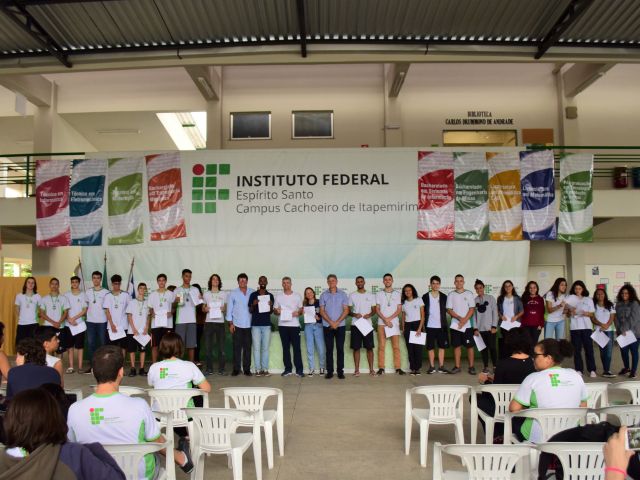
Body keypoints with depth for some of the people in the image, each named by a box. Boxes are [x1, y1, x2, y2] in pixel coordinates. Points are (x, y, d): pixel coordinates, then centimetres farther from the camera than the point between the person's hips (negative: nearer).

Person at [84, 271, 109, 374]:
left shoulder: (105, 292, 0)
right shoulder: (88, 292, 9)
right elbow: (86, 307, 15)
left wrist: (109, 319, -3)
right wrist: (86, 315, 4)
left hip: (102, 321, -3)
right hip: (90, 321, 3)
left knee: (102, 343, 1)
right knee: (90, 343, 3)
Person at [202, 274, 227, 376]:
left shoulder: (223, 294, 12)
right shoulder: (206, 294, 11)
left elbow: (226, 308, 13)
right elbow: (203, 308, 13)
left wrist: (223, 309, -8)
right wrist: (205, 309, -9)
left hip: (220, 322, 0)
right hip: (209, 322, 0)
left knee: (221, 346, -2)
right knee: (208, 346, -2)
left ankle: (221, 369, 6)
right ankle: (209, 369, 6)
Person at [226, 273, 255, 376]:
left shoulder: (253, 293, 2)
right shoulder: (233, 293, 2)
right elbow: (229, 309, 3)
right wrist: (230, 323, -1)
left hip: (249, 325, 0)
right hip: (237, 325, 0)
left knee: (248, 347, 4)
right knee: (237, 347, 2)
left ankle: (247, 369, 12)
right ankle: (236, 369, 9)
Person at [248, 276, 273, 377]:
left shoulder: (270, 295, 9)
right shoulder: (253, 295, 4)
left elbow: (271, 311, 13)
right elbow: (250, 310, 6)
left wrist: (271, 306, -8)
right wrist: (253, 304, -14)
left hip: (267, 324, 2)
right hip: (255, 324, -1)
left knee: (265, 348, 3)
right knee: (256, 348, -1)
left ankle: (265, 369, 7)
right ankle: (258, 369, 3)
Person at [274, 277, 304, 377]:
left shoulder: (297, 296, 6)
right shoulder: (278, 296, 8)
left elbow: (301, 309, 8)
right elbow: (274, 310, 10)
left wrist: (298, 313, -13)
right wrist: (277, 311, -12)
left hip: (294, 325, -1)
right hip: (282, 325, 2)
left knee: (297, 347, -3)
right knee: (286, 347, 6)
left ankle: (299, 369, 1)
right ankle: (288, 369, 13)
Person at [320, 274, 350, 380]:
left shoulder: (342, 294, 3)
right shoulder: (324, 295, 4)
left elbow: (346, 310, -1)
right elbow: (321, 311, 1)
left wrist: (337, 322, -11)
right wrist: (331, 322, -10)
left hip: (340, 325, 0)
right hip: (327, 326, 0)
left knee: (340, 349, 1)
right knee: (329, 349, 3)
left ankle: (340, 371, 7)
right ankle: (329, 371, 7)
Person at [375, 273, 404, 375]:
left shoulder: (397, 294, 9)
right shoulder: (379, 294, 8)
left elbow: (399, 309, 3)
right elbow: (377, 309, 3)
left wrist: (389, 319, -10)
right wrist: (385, 320, -10)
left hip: (394, 323, 0)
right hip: (381, 323, 0)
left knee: (396, 346, -2)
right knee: (381, 346, -1)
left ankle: (398, 368, 1)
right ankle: (381, 368, 3)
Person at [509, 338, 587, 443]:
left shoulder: (533, 378, -15)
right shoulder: (576, 375, -2)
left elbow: (514, 408, -12)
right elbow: (583, 406, 8)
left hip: (538, 438, -4)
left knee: (515, 418, 24)